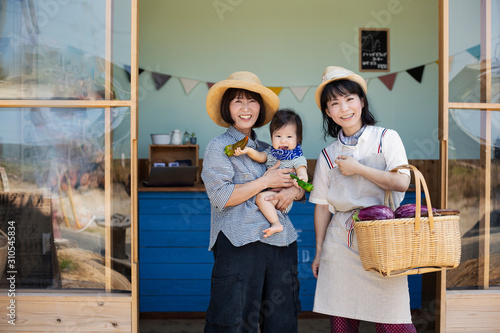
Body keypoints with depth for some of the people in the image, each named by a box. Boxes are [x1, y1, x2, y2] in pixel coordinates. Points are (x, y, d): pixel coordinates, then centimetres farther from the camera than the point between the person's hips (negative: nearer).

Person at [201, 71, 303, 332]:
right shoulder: (218, 148, 0)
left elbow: (301, 187, 23)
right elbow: (220, 196, -13)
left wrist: (293, 191, -2)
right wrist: (266, 181, -9)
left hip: (281, 243, 6)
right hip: (239, 245, -6)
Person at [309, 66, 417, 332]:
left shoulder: (386, 138, 4)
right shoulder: (328, 156, 10)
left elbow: (401, 182, -9)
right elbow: (322, 206, 12)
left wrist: (357, 168, -6)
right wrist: (319, 250, 11)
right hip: (341, 245, 2)